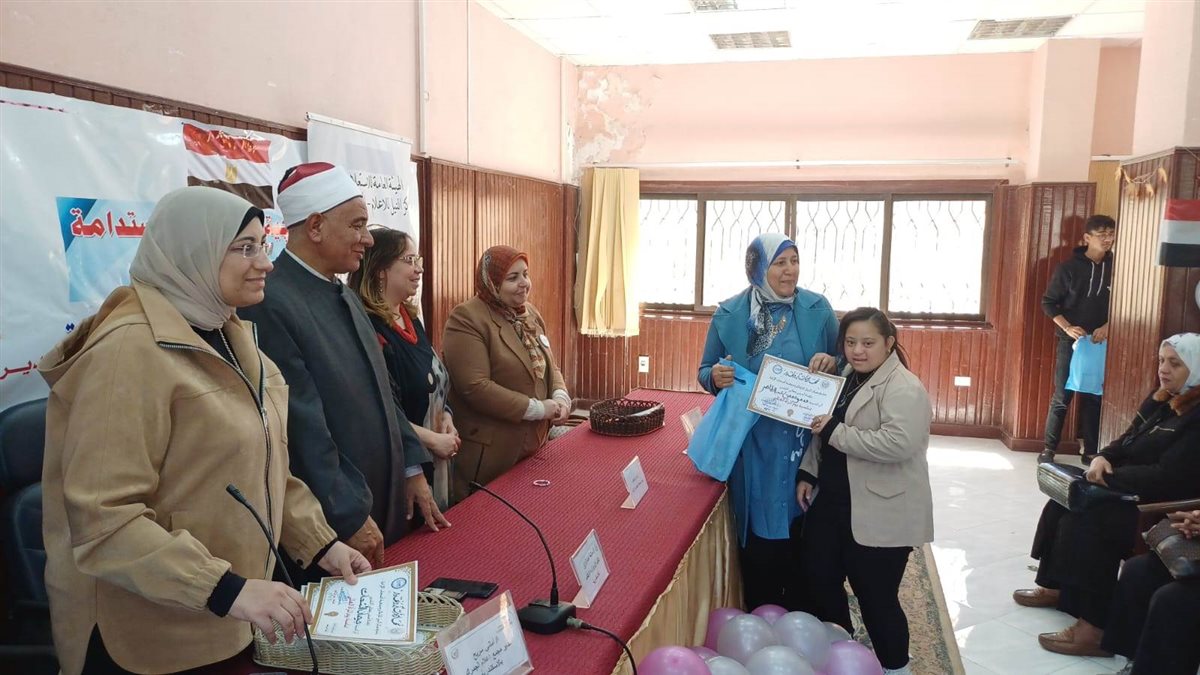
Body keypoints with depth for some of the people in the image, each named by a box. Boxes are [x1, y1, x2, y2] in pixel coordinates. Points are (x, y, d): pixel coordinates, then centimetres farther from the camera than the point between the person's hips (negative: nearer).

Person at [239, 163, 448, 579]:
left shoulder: (344, 295, 8)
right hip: (328, 526, -8)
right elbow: (302, 427, -23)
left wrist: (411, 468, 9)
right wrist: (350, 516, -18)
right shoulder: (269, 303, -22)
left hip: (384, 506, 9)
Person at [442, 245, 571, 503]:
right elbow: (475, 387, -23)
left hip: (534, 445, 8)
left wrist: (561, 397, -5)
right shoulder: (467, 319, -15)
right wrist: (538, 409, -19)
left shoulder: (530, 313, 11)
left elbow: (549, 366, 17)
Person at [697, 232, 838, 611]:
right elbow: (706, 372, 7)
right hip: (752, 443, 0)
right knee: (757, 529, 5)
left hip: (804, 441, 1)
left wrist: (831, 362, -15)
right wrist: (716, 377, -16)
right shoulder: (729, 314, 0)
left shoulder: (817, 309, 0)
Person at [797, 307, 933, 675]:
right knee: (819, 580, 17)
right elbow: (822, 435, 18)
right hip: (832, 504, 9)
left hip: (880, 516, -8)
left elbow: (898, 444, -29)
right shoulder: (845, 378, 11)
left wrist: (835, 431, -24)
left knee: (876, 597, 3)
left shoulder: (904, 388, -15)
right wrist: (808, 474, 6)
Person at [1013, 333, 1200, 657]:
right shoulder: (1160, 400, 10)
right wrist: (1104, 458, -7)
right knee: (1064, 505, 2)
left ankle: (1095, 628, -20)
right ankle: (1056, 586, 13)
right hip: (1135, 493, 10)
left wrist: (1110, 476, -18)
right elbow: (1128, 441, 15)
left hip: (1165, 508, -10)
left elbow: (1166, 478, -27)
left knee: (1088, 522, -25)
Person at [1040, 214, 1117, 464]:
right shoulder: (1068, 267, -6)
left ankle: (1091, 452, 16)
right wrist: (1067, 327, -14)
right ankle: (1049, 449, 10)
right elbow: (1048, 303, -3)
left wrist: (1107, 326, -10)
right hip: (1070, 342, -2)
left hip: (1100, 342, 2)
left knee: (1094, 397, 7)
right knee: (1061, 397, 2)